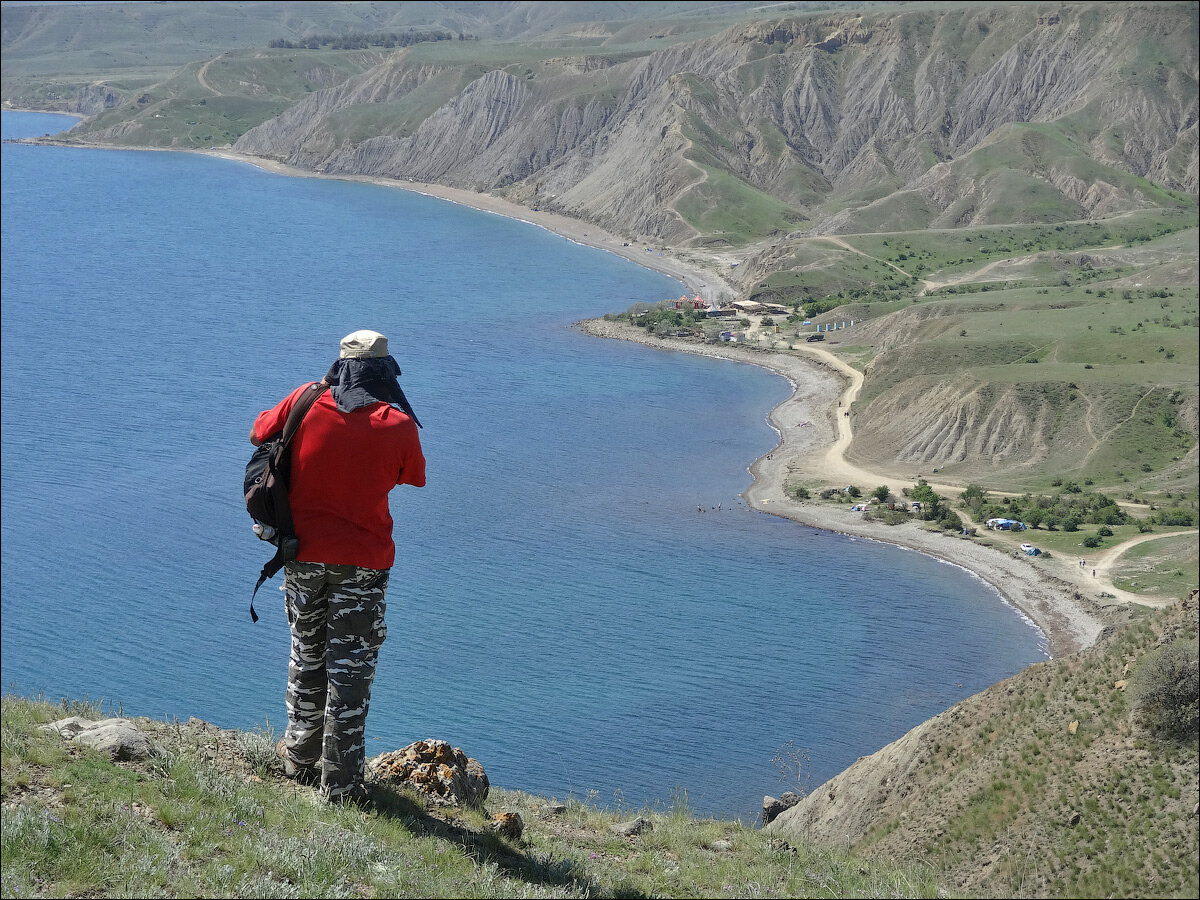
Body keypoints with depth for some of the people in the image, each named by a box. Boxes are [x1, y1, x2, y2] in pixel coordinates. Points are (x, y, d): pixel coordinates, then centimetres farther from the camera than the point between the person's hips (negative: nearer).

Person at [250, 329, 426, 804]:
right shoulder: (399, 425, -12)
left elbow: (259, 433, 9)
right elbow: (413, 477, 7)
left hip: (303, 553, 2)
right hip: (363, 560, -2)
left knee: (306, 653, 20)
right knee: (350, 665, 5)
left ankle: (300, 755, 31)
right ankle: (340, 780, 7)